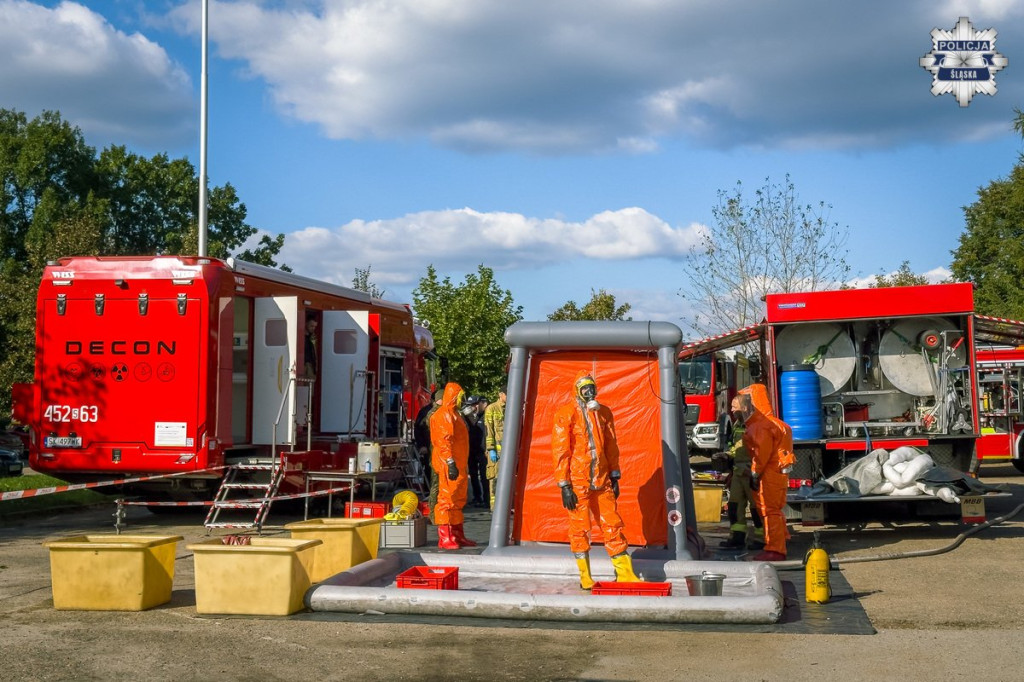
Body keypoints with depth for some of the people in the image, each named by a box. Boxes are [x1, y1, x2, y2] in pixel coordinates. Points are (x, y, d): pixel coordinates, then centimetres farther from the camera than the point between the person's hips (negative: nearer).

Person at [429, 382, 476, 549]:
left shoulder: (454, 415, 22)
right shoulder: (444, 415, -10)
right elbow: (444, 440, -20)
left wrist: (465, 467, 25)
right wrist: (451, 462, -26)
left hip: (459, 465, 10)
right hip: (449, 465, -10)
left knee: (458, 500, 14)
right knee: (447, 498, -11)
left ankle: (458, 536, 20)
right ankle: (444, 538, -12)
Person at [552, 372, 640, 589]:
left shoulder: (604, 413, 10)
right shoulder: (566, 414, -6)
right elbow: (560, 450, -8)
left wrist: (614, 477, 12)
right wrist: (565, 485, -12)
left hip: (601, 480, 5)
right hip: (577, 481, -4)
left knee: (613, 524, 5)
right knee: (580, 528, 2)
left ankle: (624, 572, 11)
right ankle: (585, 577, 11)